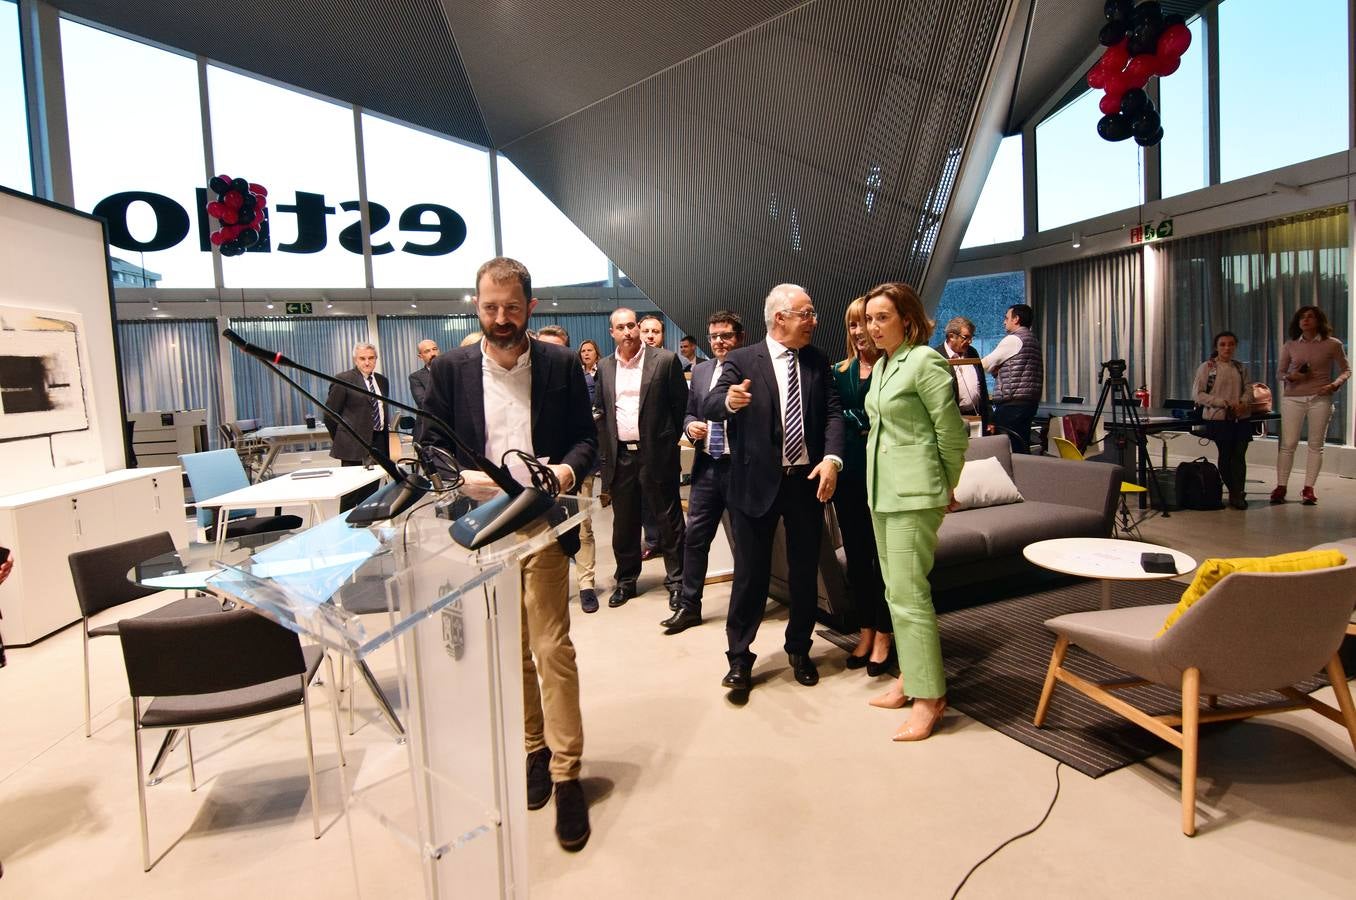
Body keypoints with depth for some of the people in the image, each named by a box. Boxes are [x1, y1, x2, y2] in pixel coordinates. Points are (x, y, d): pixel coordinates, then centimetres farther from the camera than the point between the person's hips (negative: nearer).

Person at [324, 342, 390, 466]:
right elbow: (330, 412, -1)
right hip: (354, 443, -5)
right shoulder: (343, 380, -3)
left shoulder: (382, 380, 16)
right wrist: (339, 440, 5)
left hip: (381, 441, 5)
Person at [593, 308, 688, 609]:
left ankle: (676, 582, 18)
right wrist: (606, 450, 7)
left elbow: (681, 405, 0)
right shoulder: (604, 367, 9)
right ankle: (625, 581, 28)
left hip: (656, 454, -4)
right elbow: (600, 411, 15)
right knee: (624, 524, 13)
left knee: (669, 520, 5)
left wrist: (670, 441, 1)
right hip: (619, 457, 4)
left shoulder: (666, 359, -4)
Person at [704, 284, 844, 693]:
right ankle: (740, 657, 18)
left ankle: (799, 649, 32)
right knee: (750, 572, 4)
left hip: (807, 480, 4)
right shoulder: (741, 360, -4)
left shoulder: (818, 361, 7)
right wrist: (729, 401, -39)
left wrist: (832, 458, -17)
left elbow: (833, 412, 0)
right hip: (756, 482, -3)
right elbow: (710, 406, -15)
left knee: (805, 570, 14)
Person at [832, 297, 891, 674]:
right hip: (849, 471, 5)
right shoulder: (840, 372, 10)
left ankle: (883, 635, 19)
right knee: (856, 554, 11)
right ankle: (866, 631, 25)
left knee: (883, 554, 5)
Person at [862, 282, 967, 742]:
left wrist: (946, 485, 0)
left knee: (908, 593, -7)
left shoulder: (925, 361, -12)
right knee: (896, 590, 14)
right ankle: (910, 676, 27)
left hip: (914, 493, -9)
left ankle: (929, 696, 6)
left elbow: (952, 432, -11)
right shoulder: (882, 365, 13)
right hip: (881, 489, 9)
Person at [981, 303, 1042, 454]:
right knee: (1022, 447, 9)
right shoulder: (1033, 340, 20)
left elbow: (986, 364, -4)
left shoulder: (1014, 339, -8)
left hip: (1012, 404, -9)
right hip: (1030, 402, 9)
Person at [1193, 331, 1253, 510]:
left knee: (1239, 456, -4)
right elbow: (1197, 394, -7)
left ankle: (1237, 495, -1)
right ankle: (1235, 493, 16)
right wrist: (1224, 403, -14)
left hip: (1241, 418, 3)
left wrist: (1243, 403, -9)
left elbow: (1248, 389, 13)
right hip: (1219, 418, -3)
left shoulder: (1240, 368, 12)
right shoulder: (1207, 367, -2)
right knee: (1225, 456, 2)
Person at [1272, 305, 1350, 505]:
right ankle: (1281, 487, 0)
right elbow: (1280, 372, 13)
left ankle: (1308, 489, 6)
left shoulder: (1332, 344, 3)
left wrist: (1335, 384, -11)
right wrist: (1291, 377, -9)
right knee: (1288, 444, -3)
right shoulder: (1289, 346, 7)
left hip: (1320, 399, -1)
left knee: (1316, 445, 2)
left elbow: (1346, 370, 7)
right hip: (1293, 398, 1)